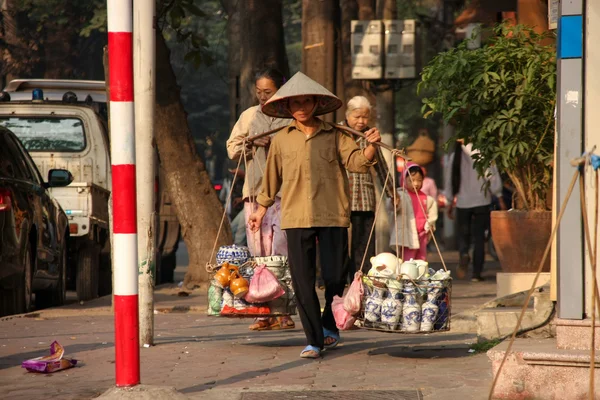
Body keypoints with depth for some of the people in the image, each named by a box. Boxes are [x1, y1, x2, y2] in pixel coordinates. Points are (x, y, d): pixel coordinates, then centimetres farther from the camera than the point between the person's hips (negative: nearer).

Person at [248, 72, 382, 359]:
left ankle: (329, 327, 27)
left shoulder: (334, 136, 6)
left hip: (333, 216, -1)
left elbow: (356, 162, -5)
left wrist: (371, 146, -23)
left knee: (335, 276, 2)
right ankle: (314, 339, 3)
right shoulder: (281, 140, 10)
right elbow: (272, 178, 21)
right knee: (302, 280, -3)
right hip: (296, 217, 1)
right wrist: (262, 208, 27)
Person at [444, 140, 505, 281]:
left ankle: (463, 254, -18)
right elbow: (493, 178, -6)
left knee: (463, 234, 14)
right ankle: (477, 273, 2)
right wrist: (500, 199, 2)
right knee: (479, 237, 5)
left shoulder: (454, 157, 1)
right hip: (482, 201, -1)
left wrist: (450, 203, 18)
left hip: (462, 202, 1)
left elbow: (450, 181, 8)